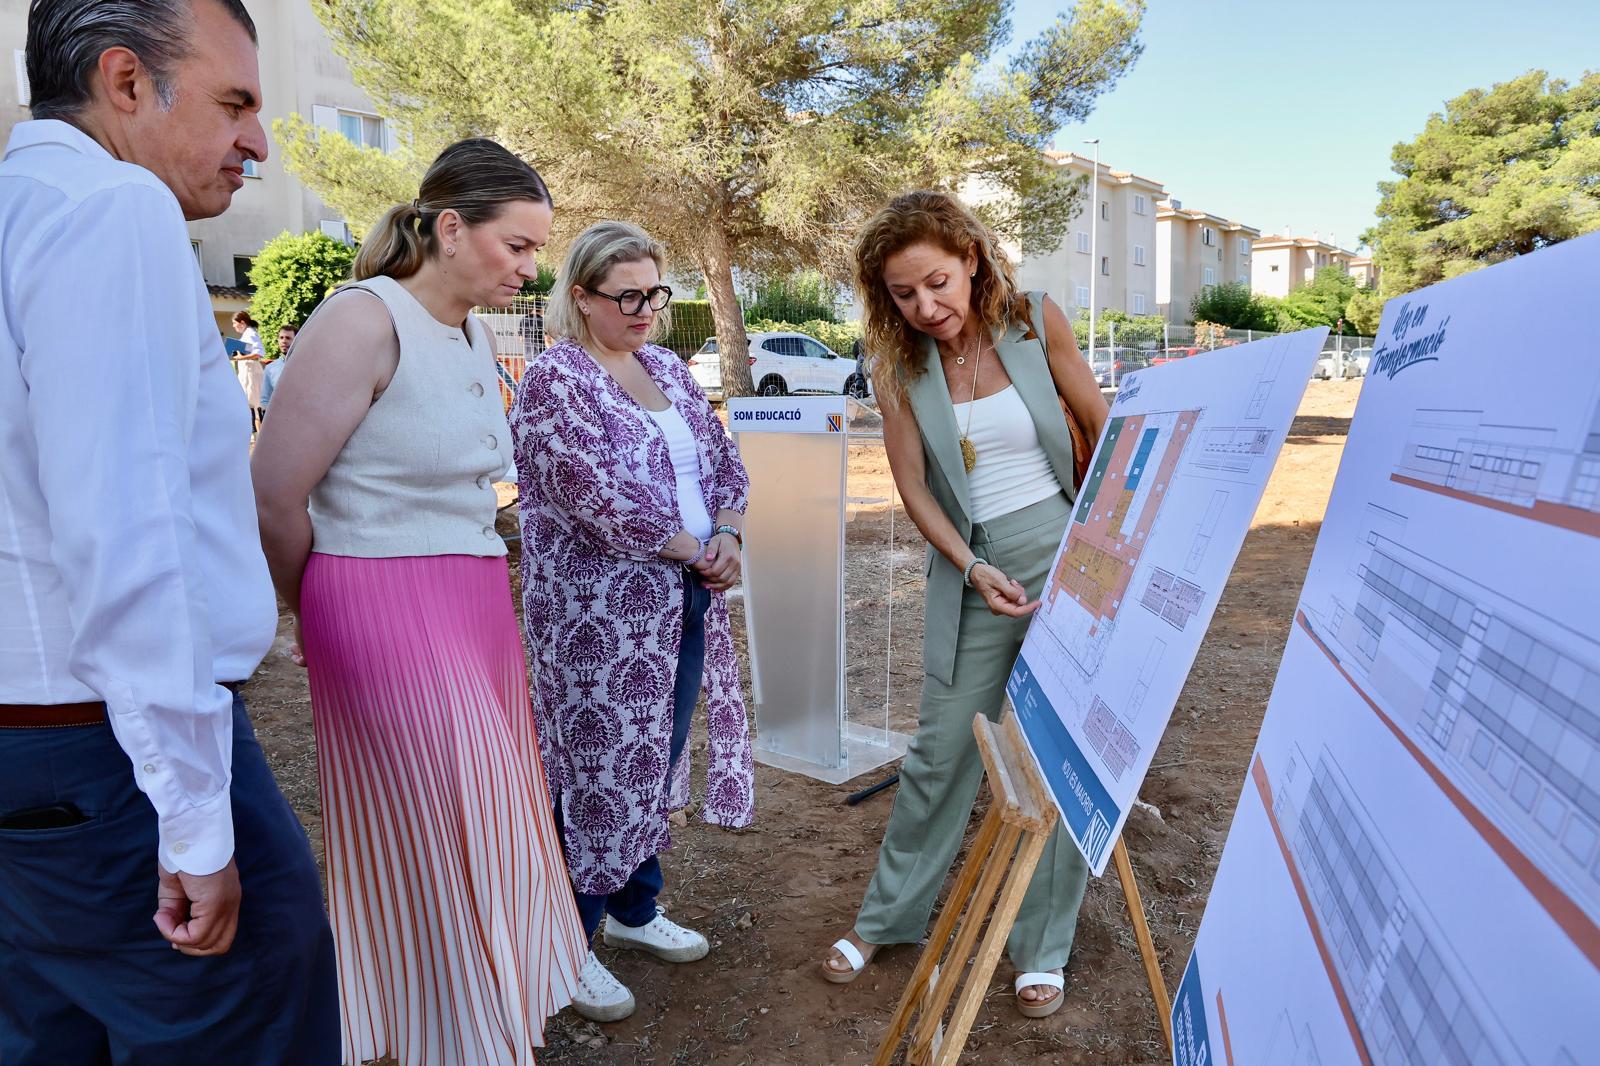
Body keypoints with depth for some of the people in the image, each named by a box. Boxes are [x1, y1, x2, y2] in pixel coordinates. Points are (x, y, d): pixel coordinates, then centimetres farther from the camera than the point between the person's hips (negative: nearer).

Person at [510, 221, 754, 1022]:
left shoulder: (669, 369, 12)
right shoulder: (554, 381, -12)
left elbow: (723, 461, 13)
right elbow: (602, 500, -21)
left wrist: (728, 536, -6)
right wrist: (695, 551, -13)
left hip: (683, 601, 7)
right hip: (601, 613, -7)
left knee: (655, 759, 16)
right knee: (599, 765, 2)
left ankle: (634, 909, 35)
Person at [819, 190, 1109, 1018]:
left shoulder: (1036, 322, -6)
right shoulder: (899, 365, -5)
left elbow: (1102, 429, 2)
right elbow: (913, 486, -5)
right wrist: (974, 569, -16)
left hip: (1067, 554, 0)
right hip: (971, 567, 1)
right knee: (941, 748, 7)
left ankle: (1042, 946, 25)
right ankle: (886, 916, 28)